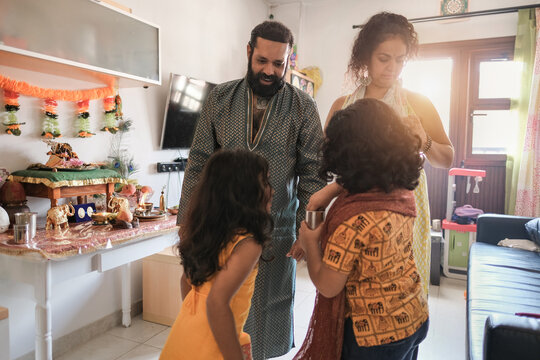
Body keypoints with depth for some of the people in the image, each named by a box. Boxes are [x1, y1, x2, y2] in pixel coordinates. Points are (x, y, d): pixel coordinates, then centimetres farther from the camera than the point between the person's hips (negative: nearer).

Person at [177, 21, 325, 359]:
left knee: (267, 317, 14)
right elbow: (199, 164, 2)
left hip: (276, 235, -1)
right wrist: (187, 224, -2)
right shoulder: (220, 98, 1)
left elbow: (312, 174, -3)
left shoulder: (303, 107, -3)